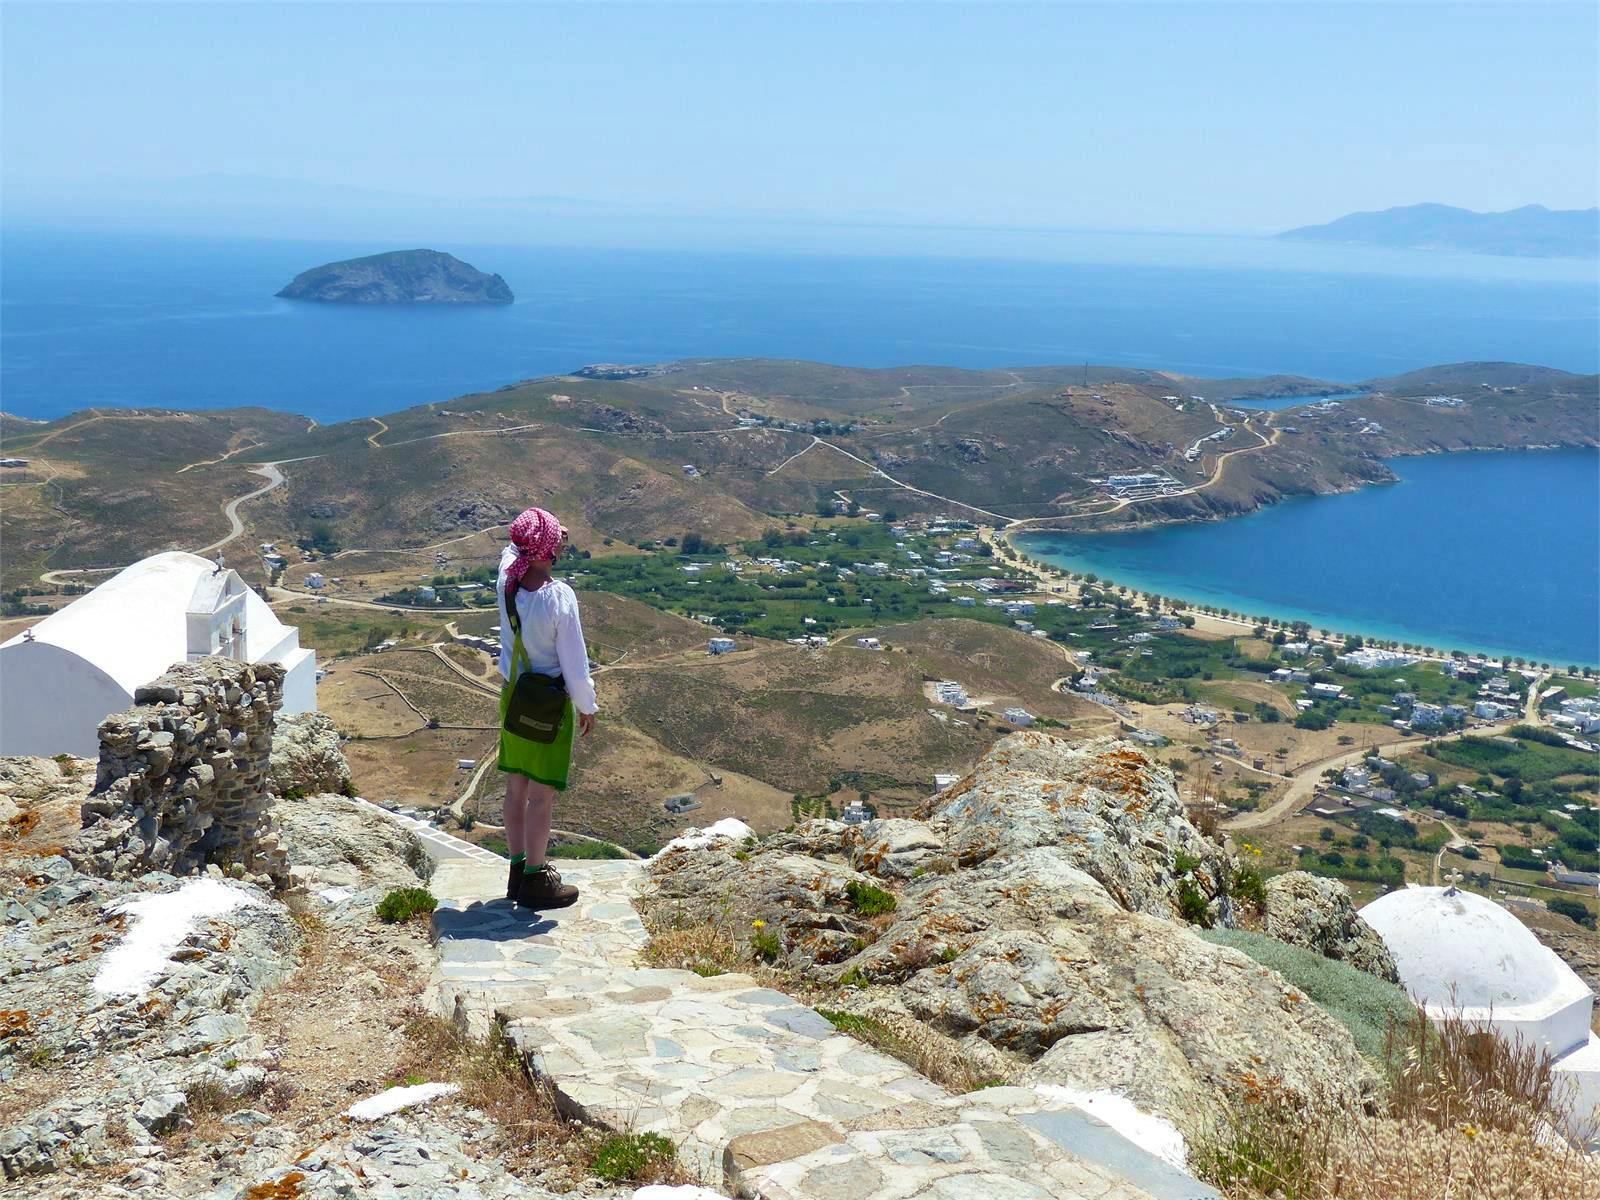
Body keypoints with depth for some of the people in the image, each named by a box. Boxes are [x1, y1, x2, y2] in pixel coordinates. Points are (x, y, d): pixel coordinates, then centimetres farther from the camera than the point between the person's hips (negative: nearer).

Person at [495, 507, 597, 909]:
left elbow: (511, 551, 21)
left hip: (512, 696, 7)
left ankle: (519, 868, 29)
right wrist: (587, 706, -3)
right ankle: (535, 880, 12)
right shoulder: (559, 596, -23)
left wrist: (548, 540, 14)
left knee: (517, 787, 16)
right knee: (542, 794, 3)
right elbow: (574, 661, -16)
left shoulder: (506, 581, -6)